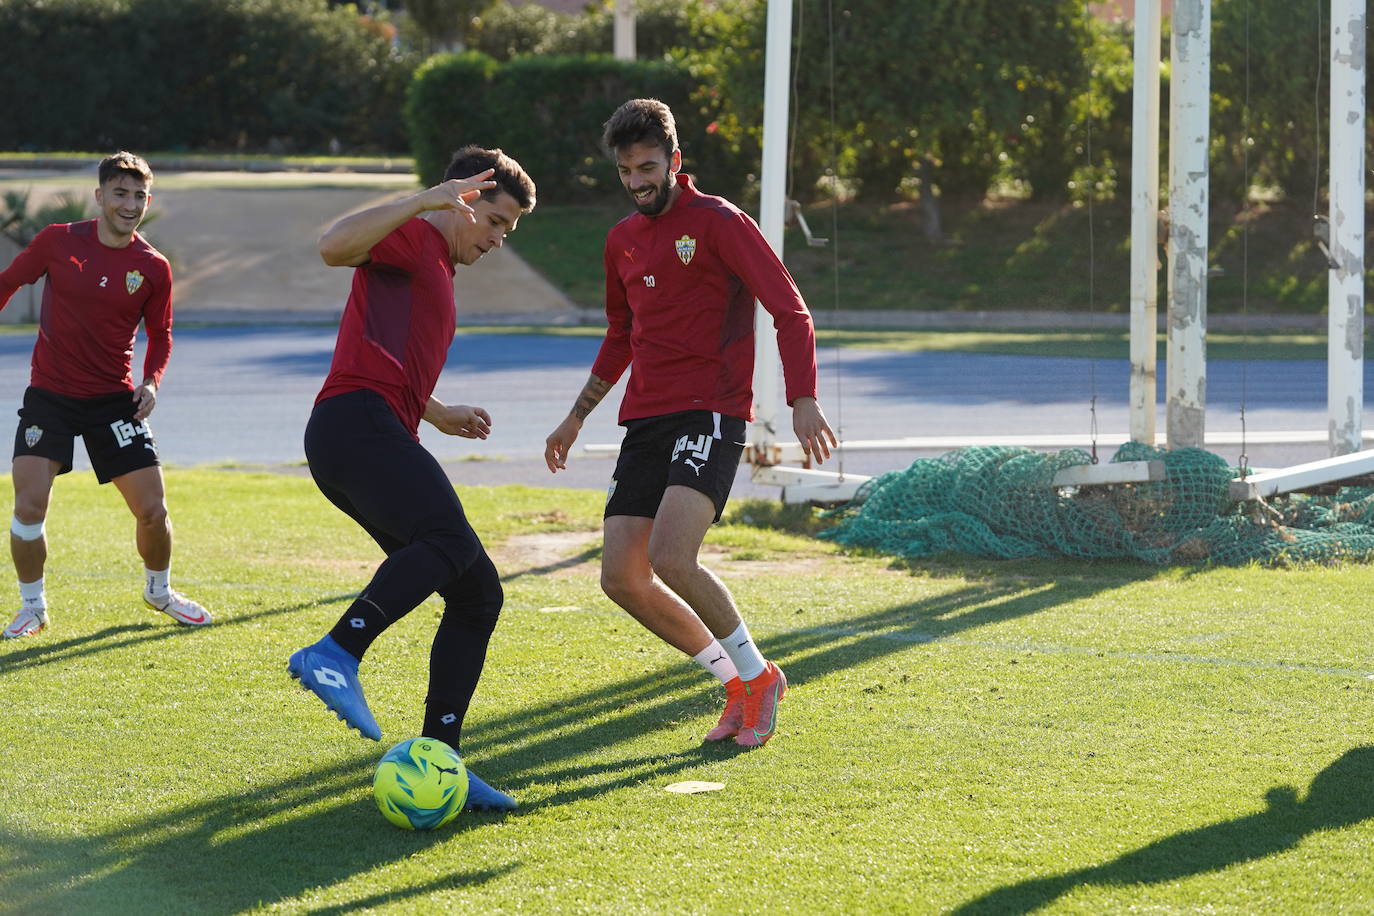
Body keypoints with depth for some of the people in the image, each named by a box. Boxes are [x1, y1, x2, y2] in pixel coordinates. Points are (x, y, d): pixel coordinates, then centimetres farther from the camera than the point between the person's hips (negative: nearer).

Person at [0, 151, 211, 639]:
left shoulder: (153, 268, -3)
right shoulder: (58, 241, -6)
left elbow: (159, 335, 9)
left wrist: (151, 382, -9)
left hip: (115, 399, 1)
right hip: (50, 396, -1)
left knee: (152, 510, -1)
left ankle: (159, 590, 29)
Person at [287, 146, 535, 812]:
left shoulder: (438, 269, 33)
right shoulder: (410, 239, 4)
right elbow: (333, 246, -20)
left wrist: (437, 413, 53)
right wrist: (425, 201, -23)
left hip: (384, 443, 10)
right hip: (356, 424, -10)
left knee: (478, 591, 2)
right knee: (450, 538, -34)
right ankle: (335, 656, -39)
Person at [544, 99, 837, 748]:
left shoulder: (718, 222, -5)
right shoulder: (622, 240, 16)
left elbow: (790, 311, -8)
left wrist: (803, 402, -19)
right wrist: (577, 417, 29)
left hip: (709, 414, -7)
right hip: (645, 420, 7)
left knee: (670, 557, -25)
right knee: (622, 578, -2)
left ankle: (756, 676, -4)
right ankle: (740, 686, 13)